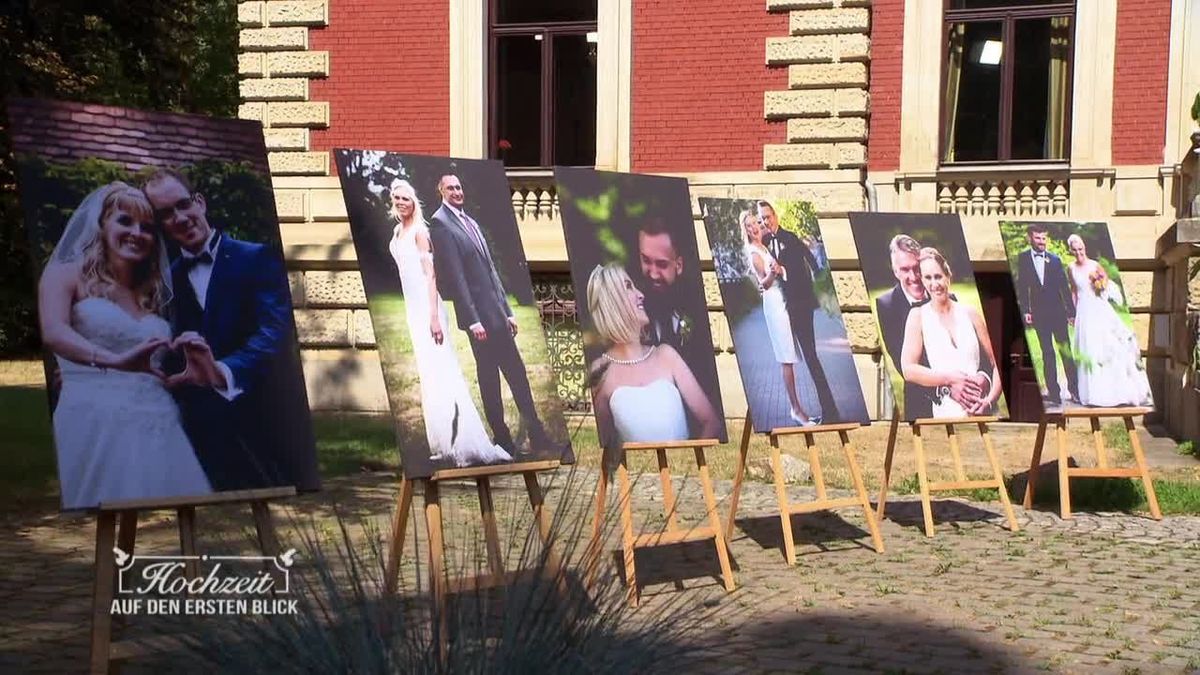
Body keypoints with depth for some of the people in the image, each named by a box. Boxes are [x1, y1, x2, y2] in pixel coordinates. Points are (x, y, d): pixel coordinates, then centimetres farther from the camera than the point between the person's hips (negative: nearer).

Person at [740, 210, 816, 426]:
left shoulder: (763, 247, 16)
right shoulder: (753, 252, -10)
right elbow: (764, 283, -20)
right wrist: (772, 273, -37)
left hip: (783, 300, 9)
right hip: (774, 302, -9)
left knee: (790, 356, 8)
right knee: (787, 358, -11)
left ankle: (796, 406, 11)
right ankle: (796, 409, -12)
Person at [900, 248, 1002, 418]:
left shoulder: (970, 314, 12)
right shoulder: (918, 316, 6)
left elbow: (996, 362, 12)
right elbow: (908, 369, -3)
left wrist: (990, 400, -4)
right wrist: (951, 379, -9)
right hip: (946, 413, -2)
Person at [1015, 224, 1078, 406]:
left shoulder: (1054, 259, 5)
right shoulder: (1023, 258, 3)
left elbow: (1064, 287, 5)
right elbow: (1021, 286, 2)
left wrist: (1071, 311, 1)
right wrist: (1025, 310, -6)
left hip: (1057, 311, 0)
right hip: (1039, 313, 0)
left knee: (1066, 350, 1)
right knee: (1047, 353, 3)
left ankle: (1075, 389, 7)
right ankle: (1053, 392, 6)